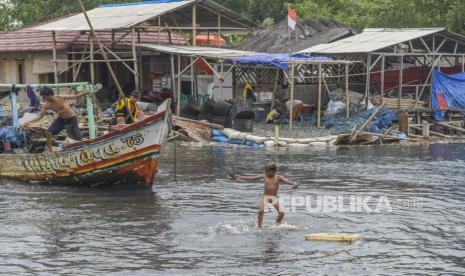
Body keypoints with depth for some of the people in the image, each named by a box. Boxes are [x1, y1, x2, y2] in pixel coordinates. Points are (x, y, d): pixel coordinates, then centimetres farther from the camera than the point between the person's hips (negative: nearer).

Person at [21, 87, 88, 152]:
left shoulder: (60, 98, -23)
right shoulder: (47, 105, -11)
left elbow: (75, 97, -15)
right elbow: (40, 116, -8)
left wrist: (84, 94, -28)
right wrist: (29, 122, -17)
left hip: (71, 119, -5)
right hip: (61, 119, 5)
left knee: (77, 138, -4)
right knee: (49, 132, -5)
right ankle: (49, 150, 7)